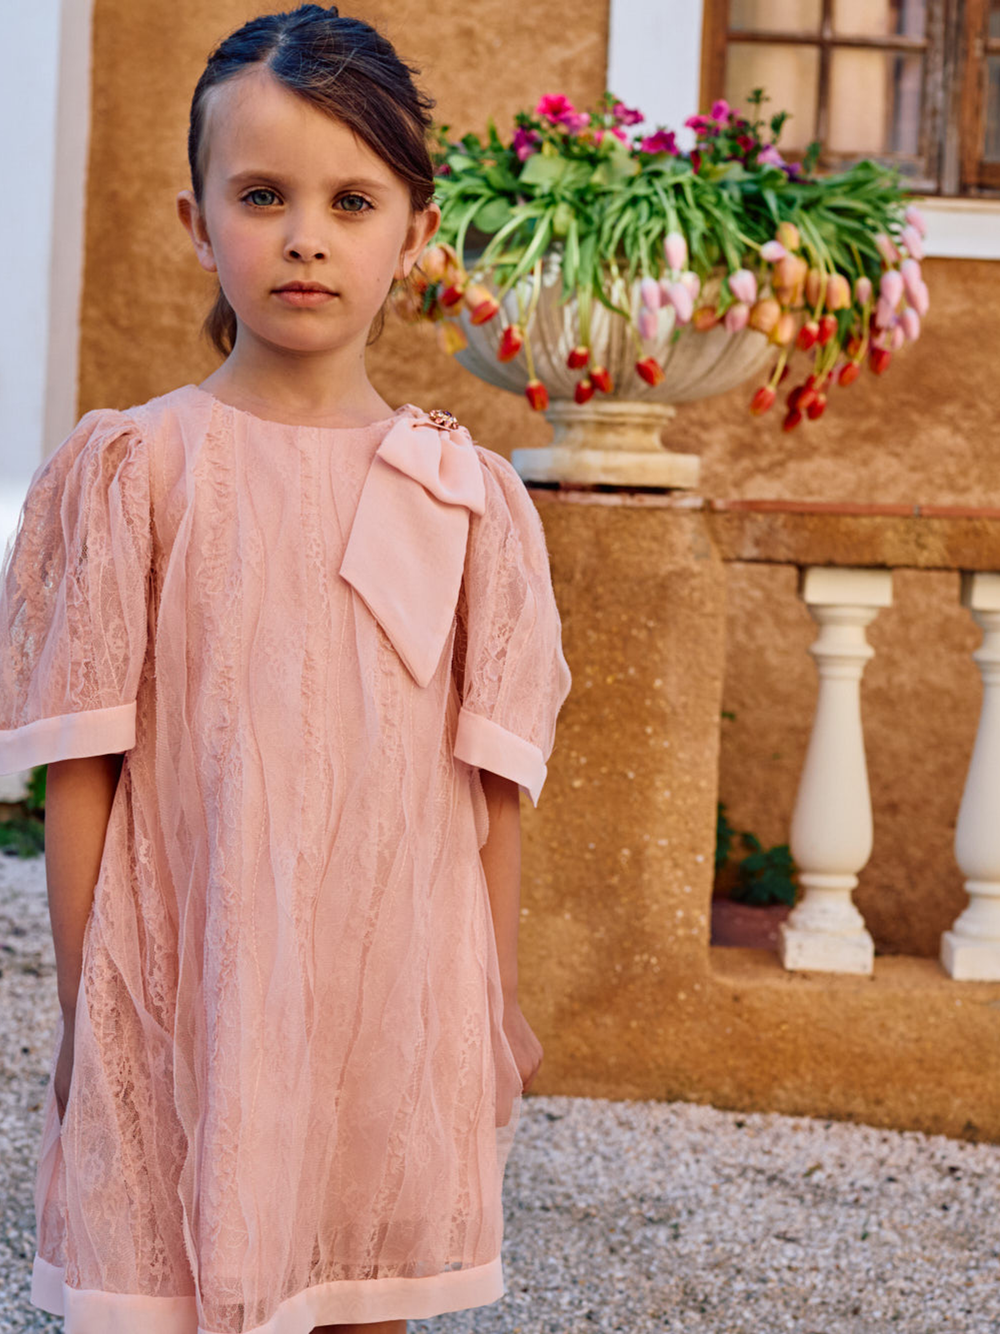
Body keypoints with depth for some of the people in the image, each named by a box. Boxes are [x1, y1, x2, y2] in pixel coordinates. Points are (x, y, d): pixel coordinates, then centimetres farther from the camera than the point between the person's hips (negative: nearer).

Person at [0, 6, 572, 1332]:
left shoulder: (472, 498, 3)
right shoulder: (131, 470, -2)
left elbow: (492, 788, 5)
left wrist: (498, 1010, 6)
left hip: (394, 999, 2)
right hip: (185, 1003, -2)